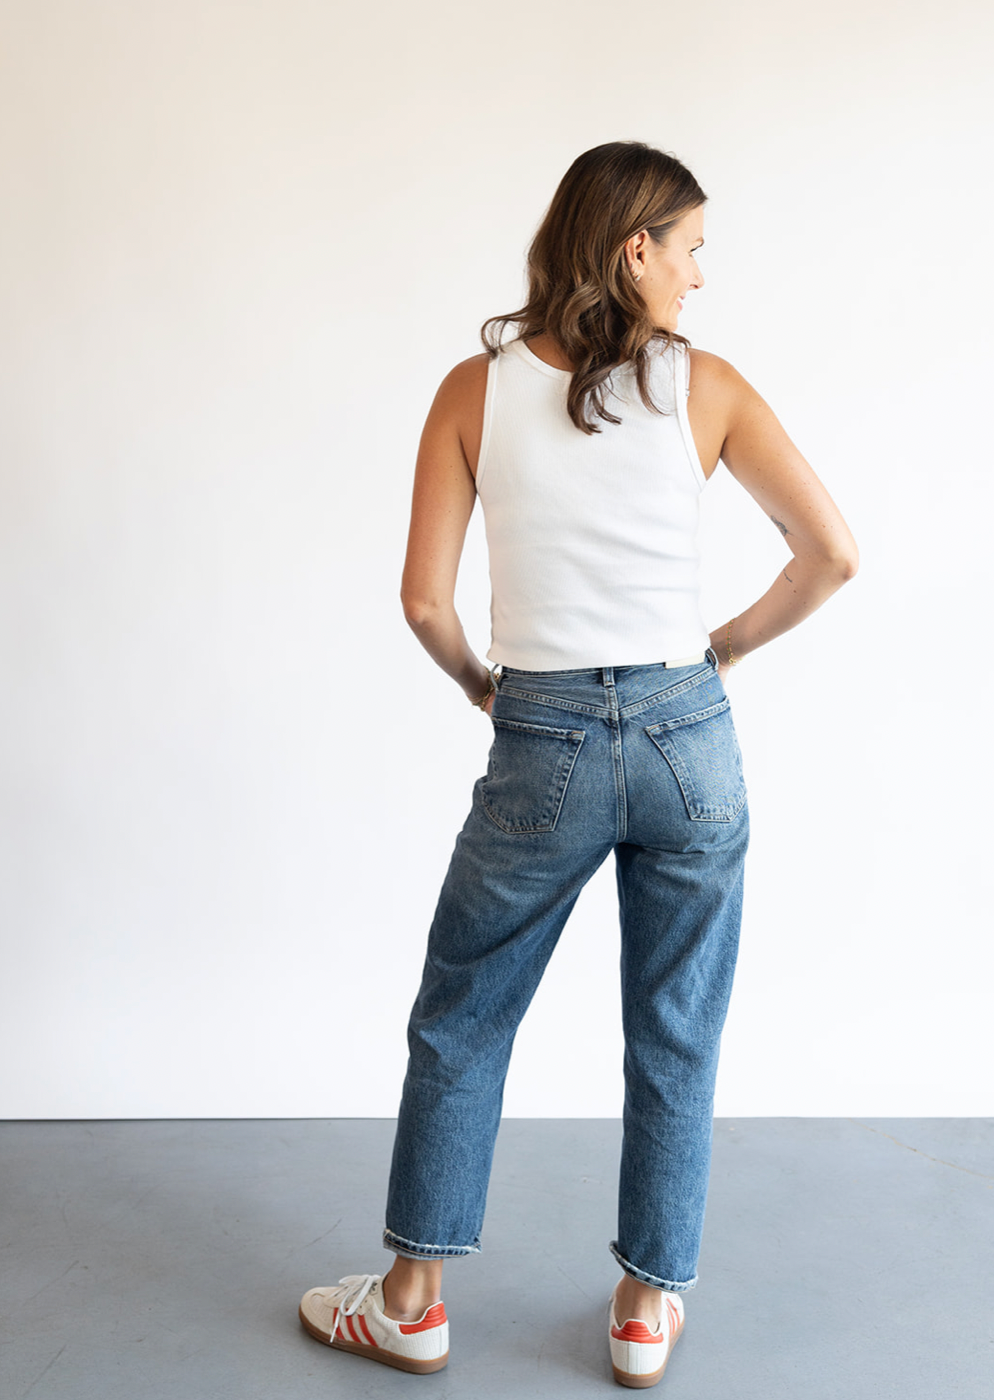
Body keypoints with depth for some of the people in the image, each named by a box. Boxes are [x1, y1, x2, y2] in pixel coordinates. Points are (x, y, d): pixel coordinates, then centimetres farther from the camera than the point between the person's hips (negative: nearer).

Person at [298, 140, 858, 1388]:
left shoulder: (477, 388, -3)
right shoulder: (704, 385, -3)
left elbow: (424, 598, -6)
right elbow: (832, 554, -4)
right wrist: (727, 645, 10)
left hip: (541, 750, 0)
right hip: (688, 742, 1)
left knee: (458, 1025, 17)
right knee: (674, 1042, 16)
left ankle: (413, 1299, 29)